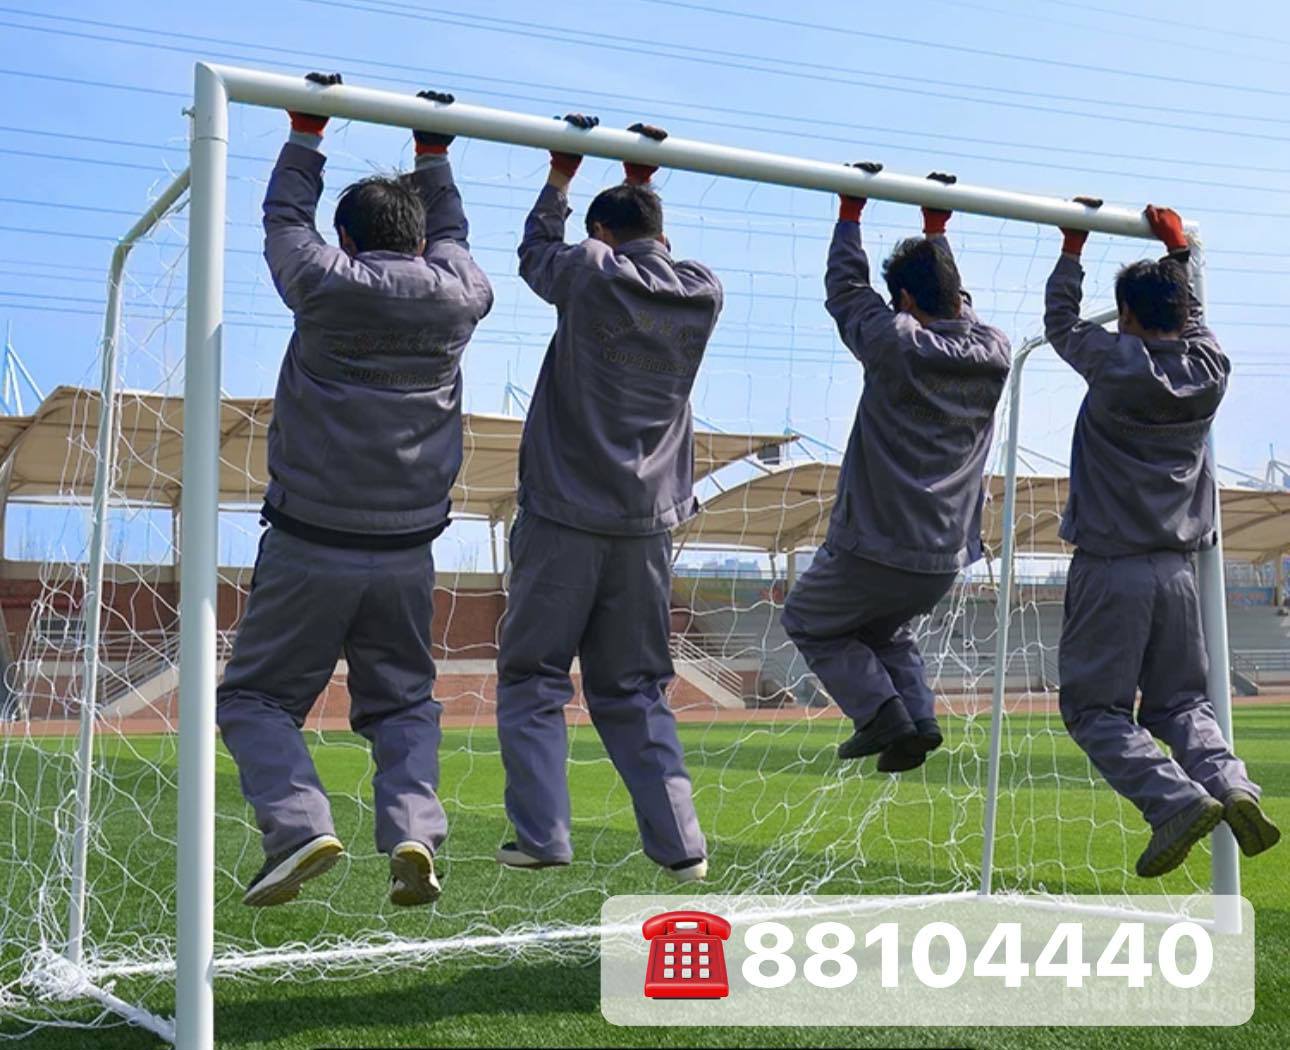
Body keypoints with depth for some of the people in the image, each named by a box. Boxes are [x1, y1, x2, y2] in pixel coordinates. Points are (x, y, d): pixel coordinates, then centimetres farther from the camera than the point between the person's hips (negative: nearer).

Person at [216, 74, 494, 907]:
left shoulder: (326, 284, -4)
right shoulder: (458, 298, 4)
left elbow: (285, 217, 15)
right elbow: (452, 236, 25)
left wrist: (307, 134, 26)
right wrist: (433, 154, 37)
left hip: (310, 545, -3)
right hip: (406, 554, 3)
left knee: (254, 696, 8)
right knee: (404, 704, 16)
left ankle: (299, 823, -12)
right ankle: (414, 830, -6)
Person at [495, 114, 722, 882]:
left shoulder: (594, 277, -6)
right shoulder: (703, 295, 6)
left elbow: (536, 253, 15)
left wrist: (561, 175, 26)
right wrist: (642, 184, 31)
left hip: (565, 519, -4)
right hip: (648, 524, 4)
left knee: (533, 681, 6)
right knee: (634, 691, 12)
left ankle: (543, 836, -1)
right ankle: (680, 843, 7)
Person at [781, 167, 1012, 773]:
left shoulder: (898, 345, -14)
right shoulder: (995, 353, 1)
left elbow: (846, 289, 0)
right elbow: (958, 306, 21)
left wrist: (851, 211, 11)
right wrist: (936, 233, 30)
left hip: (872, 551, -6)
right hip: (944, 560, 6)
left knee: (807, 622, 18)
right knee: (885, 630, 31)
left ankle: (882, 713, 0)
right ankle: (919, 716, 8)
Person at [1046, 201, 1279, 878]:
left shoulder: (1114, 363, -6)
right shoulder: (1209, 370, 7)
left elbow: (1060, 318, 12)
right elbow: (1193, 317, 29)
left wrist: (1074, 244, 22)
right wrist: (1179, 250, 37)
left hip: (1109, 569, -5)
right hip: (1178, 568, 5)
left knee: (1094, 706, 0)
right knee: (1179, 702, 14)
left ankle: (1177, 798, -20)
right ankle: (1232, 786, -12)